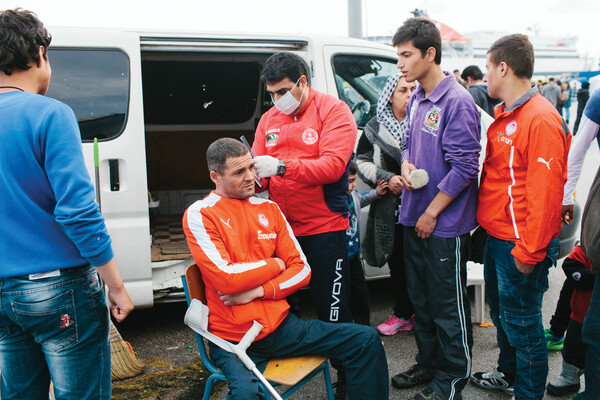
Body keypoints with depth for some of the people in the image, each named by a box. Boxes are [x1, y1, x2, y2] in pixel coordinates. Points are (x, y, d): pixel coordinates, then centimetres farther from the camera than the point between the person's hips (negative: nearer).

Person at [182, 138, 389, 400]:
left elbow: (302, 270, 5)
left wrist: (258, 291, -11)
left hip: (280, 324, 5)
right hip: (233, 338, -5)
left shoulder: (269, 209, 9)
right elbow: (225, 279, -19)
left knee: (367, 340, -4)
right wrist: (275, 264, -4)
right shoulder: (199, 215, -7)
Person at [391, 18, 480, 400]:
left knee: (448, 304, 5)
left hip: (445, 224, -8)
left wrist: (432, 213, -15)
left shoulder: (457, 101, -17)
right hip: (415, 218, 8)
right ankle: (429, 362, 36)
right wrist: (406, 166, -2)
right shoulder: (416, 100, 9)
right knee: (421, 297, 19)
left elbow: (465, 167, -19)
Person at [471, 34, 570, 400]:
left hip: (520, 245, -9)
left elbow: (545, 191, -22)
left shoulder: (541, 119, -19)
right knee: (502, 311, 22)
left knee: (522, 322, 3)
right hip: (497, 237, 10)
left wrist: (529, 251, -21)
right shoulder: (505, 115, 12)